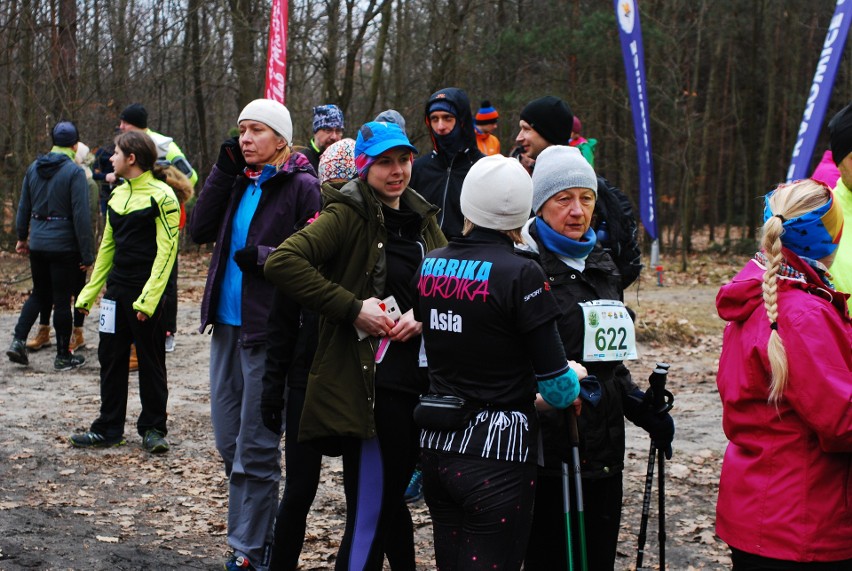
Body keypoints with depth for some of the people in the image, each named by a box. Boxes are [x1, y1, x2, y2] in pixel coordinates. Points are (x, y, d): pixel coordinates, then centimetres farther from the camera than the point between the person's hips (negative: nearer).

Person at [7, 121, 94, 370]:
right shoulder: (74, 172, -13)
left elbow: (24, 207, 13)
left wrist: (22, 237, 24)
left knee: (39, 294, 20)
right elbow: (81, 215, -15)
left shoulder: (34, 168, 6)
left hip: (37, 243, 5)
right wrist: (86, 254, -12)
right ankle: (63, 357, 13)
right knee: (62, 300, 4)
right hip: (64, 245, -5)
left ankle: (18, 340, 6)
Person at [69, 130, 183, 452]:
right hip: (116, 291, 7)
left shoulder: (161, 196, -11)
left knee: (151, 362, 4)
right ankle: (109, 429, 18)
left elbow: (166, 249, -15)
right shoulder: (118, 194, 12)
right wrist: (90, 292, 14)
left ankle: (153, 428, 15)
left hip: (146, 293, -7)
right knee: (110, 358, 9)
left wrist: (148, 298, -21)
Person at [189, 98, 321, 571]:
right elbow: (199, 230, 2)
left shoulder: (301, 186, -9)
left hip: (267, 328, -7)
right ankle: (265, 527, 29)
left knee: (254, 447, 0)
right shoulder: (238, 180, 11)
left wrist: (263, 257, -21)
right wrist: (223, 171, -3)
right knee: (228, 441, 14)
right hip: (227, 323, 7)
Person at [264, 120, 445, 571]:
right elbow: (282, 262, -20)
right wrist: (353, 307, -20)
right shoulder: (348, 214, -8)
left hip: (416, 377, 7)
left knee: (391, 498, 20)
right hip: (368, 380, -7)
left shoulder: (422, 217, 13)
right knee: (370, 509, -5)